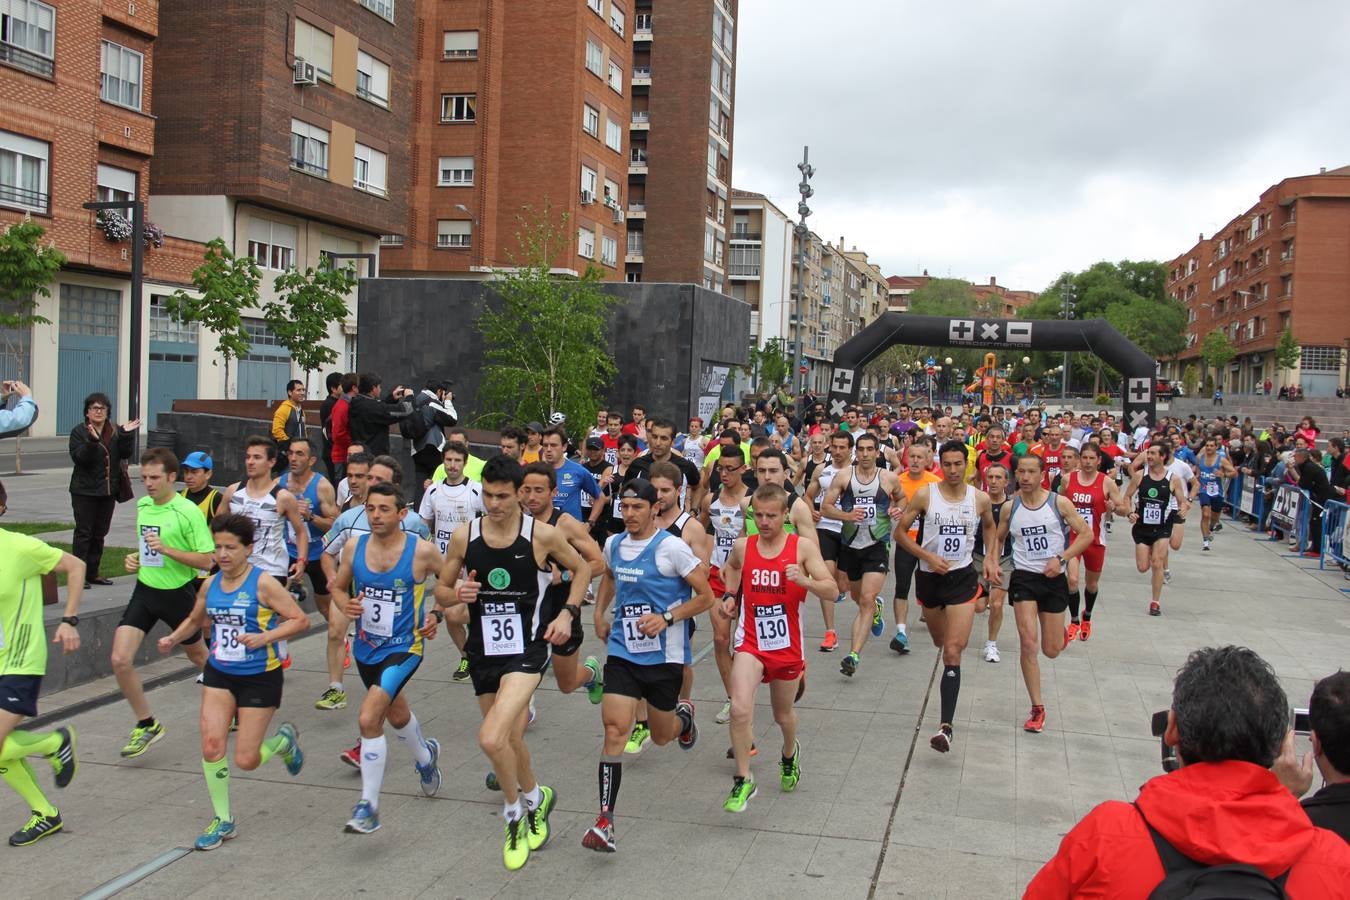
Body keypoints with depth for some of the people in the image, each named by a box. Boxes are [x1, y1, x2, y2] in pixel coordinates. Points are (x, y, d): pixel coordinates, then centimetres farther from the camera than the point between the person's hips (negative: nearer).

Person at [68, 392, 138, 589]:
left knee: (100, 533, 11)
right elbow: (79, 458, -18)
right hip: (84, 491, -5)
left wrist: (127, 435, -15)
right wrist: (92, 440, -32)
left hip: (108, 491, 5)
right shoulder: (79, 432, -5)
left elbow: (125, 454, -2)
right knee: (84, 532, -4)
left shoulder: (115, 431, 8)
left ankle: (92, 573, 19)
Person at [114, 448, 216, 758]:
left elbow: (206, 560, -18)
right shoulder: (142, 505, 4)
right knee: (120, 659, -9)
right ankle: (146, 724, 8)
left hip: (178, 593, -5)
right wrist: (135, 558, 4)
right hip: (145, 591, 5)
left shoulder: (188, 511, -16)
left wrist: (166, 549, -27)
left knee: (198, 656, 14)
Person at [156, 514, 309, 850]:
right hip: (219, 674, 5)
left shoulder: (262, 583, -14)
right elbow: (195, 620, 21)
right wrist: (173, 638, 3)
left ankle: (285, 740, 31)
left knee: (246, 760, -3)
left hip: (259, 677, -5)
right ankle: (223, 820, 10)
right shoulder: (211, 585, 3)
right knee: (211, 743, -9)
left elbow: (300, 620, -15)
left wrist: (264, 637, -27)